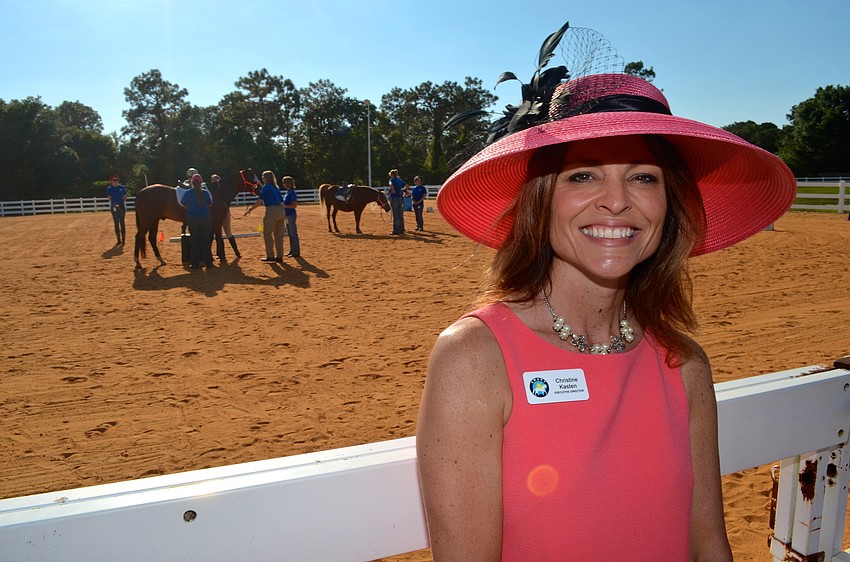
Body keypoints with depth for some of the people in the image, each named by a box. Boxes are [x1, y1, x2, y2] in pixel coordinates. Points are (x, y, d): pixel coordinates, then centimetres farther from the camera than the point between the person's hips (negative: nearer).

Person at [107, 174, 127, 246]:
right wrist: (110, 208, 5)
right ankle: (118, 240, 11)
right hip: (114, 208, 2)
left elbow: (125, 197, 4)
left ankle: (123, 239, 6)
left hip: (121, 207, -2)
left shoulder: (122, 188, 0)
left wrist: (125, 208, -1)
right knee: (116, 223, 5)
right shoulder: (109, 189, 3)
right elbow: (110, 199, 10)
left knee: (122, 223, 1)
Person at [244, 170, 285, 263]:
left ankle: (270, 256, 3)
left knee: (267, 234, 3)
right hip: (281, 210, 7)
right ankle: (279, 256, 11)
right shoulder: (276, 188, 18)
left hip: (272, 211, -7)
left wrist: (250, 209, -7)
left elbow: (260, 201, -12)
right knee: (279, 235, 9)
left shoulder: (266, 187, -3)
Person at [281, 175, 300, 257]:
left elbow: (294, 205, -20)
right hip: (287, 215, 10)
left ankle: (296, 252, 1)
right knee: (290, 234, 15)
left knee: (294, 234, -4)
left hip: (291, 215, -10)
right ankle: (292, 251, 23)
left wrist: (284, 206, -24)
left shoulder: (292, 192, -15)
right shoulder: (287, 192, 12)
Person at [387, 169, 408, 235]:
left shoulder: (392, 180, -4)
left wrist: (393, 190, -14)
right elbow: (406, 186, 21)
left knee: (396, 215, -3)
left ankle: (396, 231, -1)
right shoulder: (400, 180, 13)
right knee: (401, 215, 12)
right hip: (401, 198, 6)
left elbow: (391, 184, -26)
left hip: (394, 198, -6)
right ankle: (401, 230, 17)